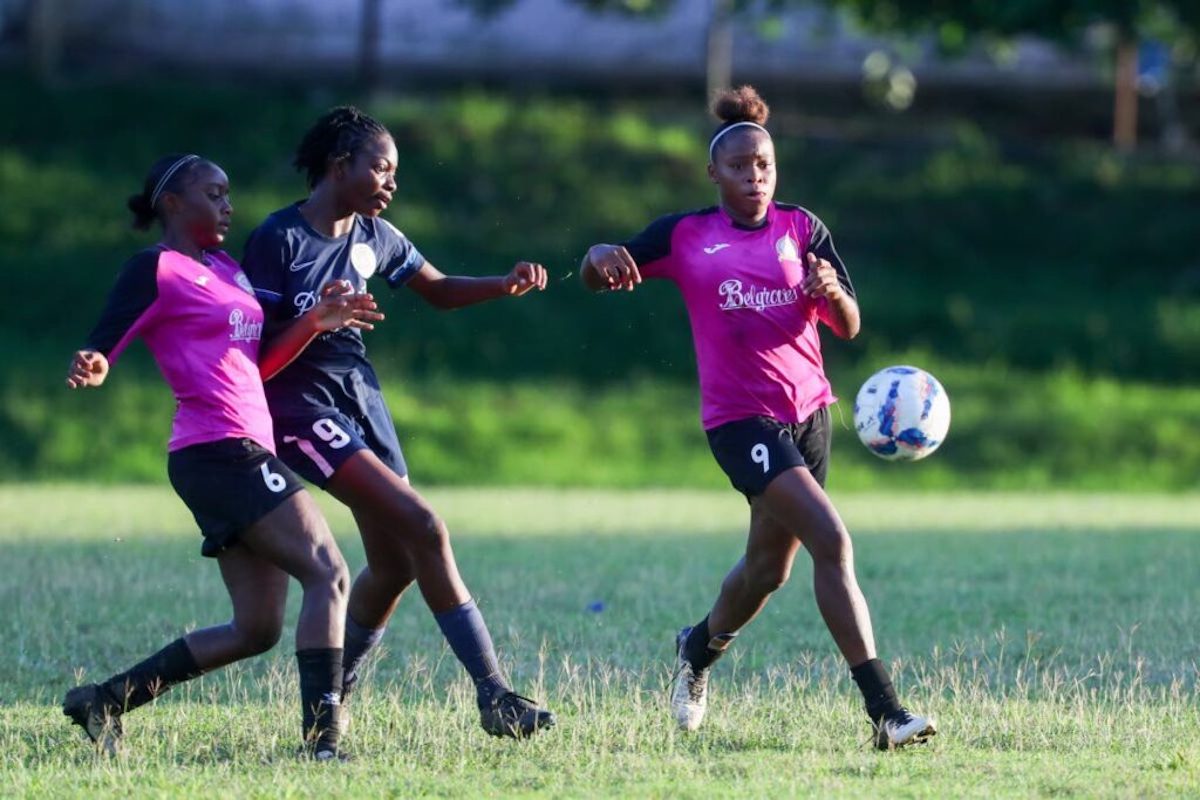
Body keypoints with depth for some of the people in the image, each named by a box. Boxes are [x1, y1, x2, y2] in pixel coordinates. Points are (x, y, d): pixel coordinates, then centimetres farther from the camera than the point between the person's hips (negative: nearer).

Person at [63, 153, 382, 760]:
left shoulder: (226, 271, 20)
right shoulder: (157, 270, -5)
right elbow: (100, 350, -12)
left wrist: (315, 322, 10)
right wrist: (91, 369, -35)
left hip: (247, 454, 9)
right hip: (219, 452, -9)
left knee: (255, 630, 9)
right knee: (328, 574, -15)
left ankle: (105, 702, 14)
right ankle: (320, 739, -20)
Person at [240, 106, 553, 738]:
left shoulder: (374, 237, 7)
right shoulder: (277, 238, -13)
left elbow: (440, 291, 19)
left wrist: (506, 285, 1)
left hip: (359, 394, 8)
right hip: (301, 401, -8)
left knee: (396, 562, 5)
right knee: (423, 527, -19)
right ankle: (494, 696, -18)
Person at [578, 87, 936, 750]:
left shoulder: (801, 229, 6)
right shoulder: (684, 236, 0)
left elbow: (848, 327, 3)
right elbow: (597, 276, 7)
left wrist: (830, 291, -20)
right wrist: (602, 258, -17)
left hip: (808, 413, 5)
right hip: (741, 419, -5)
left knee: (769, 568, 17)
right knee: (831, 540, -21)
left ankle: (700, 646, 50)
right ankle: (883, 708, -23)